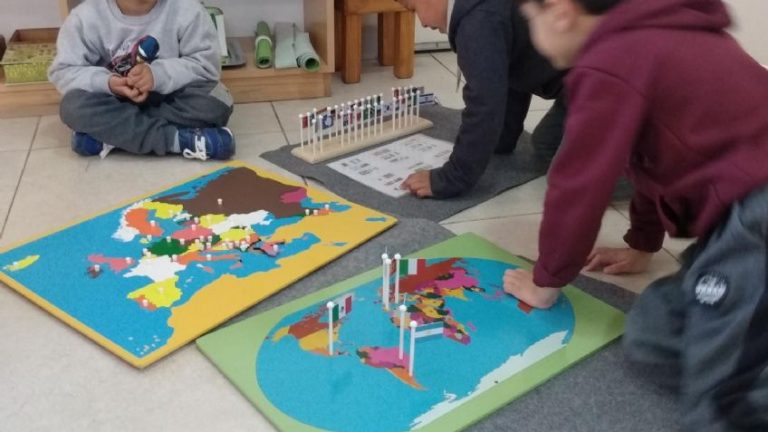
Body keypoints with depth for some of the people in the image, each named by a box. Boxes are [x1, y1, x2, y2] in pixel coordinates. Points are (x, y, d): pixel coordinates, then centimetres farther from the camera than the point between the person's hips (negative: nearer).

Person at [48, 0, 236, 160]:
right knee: (73, 106, -28)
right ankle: (183, 139, -30)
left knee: (216, 102, -30)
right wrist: (107, 83, -31)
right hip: (117, 103, 1)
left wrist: (158, 75, -33)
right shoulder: (85, 17, -13)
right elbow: (62, 72, -11)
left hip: (170, 100, 0)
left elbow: (208, 62, -18)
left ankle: (109, 136, -23)